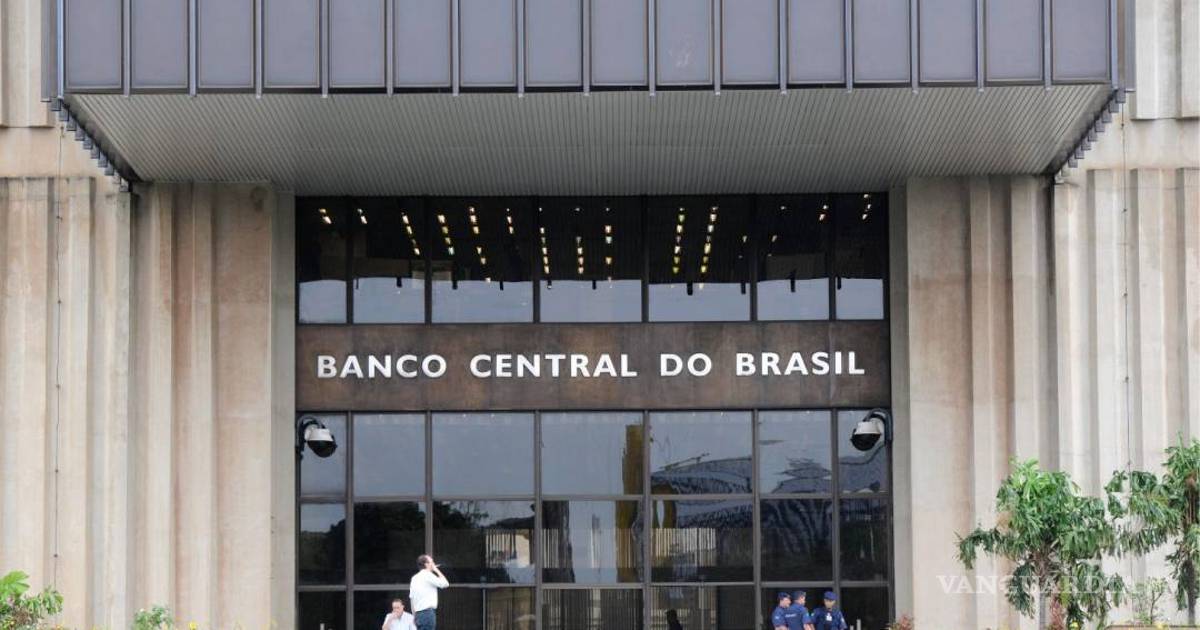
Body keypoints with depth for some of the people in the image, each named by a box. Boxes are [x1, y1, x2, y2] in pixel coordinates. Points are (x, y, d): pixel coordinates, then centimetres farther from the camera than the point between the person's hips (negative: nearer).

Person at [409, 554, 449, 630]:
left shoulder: (415, 578, 17)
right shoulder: (428, 575, -8)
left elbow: (411, 598, 18)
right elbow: (445, 583, -8)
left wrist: (414, 615, 21)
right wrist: (437, 571, 2)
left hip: (418, 613, 8)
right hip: (428, 612, -8)